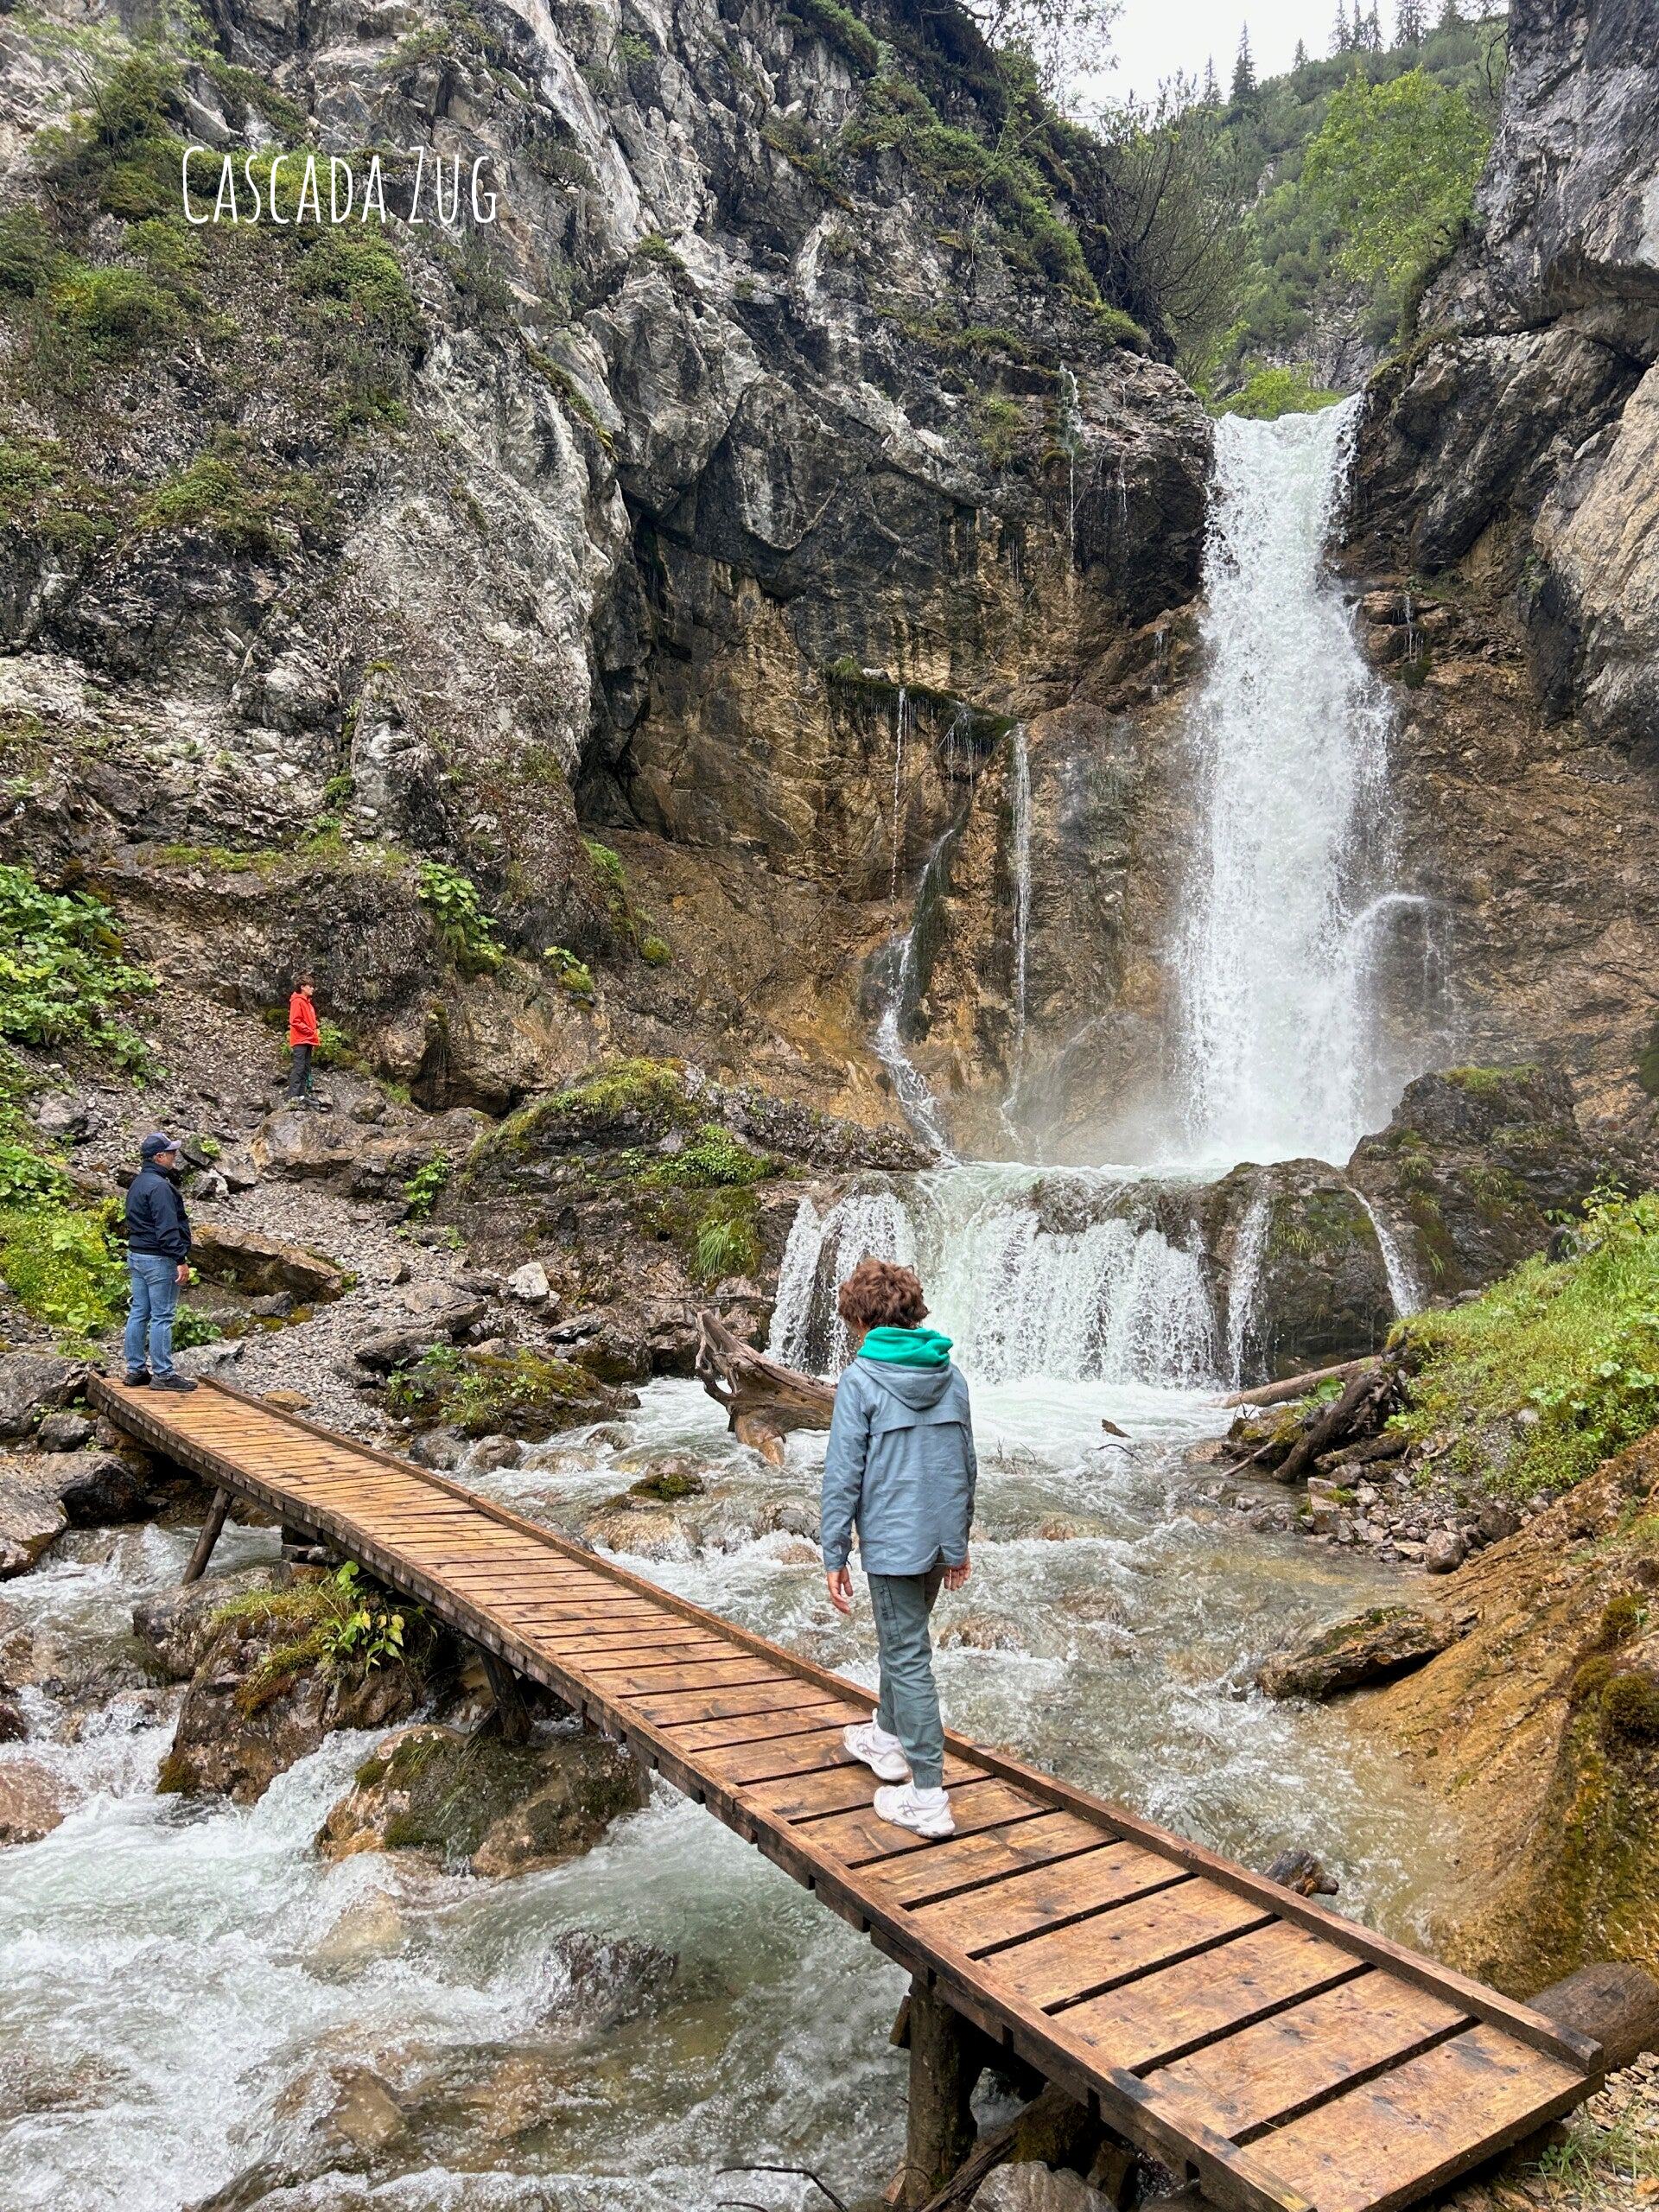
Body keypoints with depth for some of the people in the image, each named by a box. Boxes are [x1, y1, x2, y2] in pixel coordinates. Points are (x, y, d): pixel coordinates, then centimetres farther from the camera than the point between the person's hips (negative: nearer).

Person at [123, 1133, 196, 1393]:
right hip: (158, 1259, -10)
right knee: (162, 1316, -6)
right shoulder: (159, 1186, -18)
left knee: (139, 1313, 12)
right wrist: (180, 1260, -20)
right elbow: (167, 1228, -22)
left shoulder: (137, 1183, 14)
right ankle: (163, 1374, -3)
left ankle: (136, 1370, 18)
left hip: (137, 1255, 10)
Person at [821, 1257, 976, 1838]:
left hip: (891, 1542, -6)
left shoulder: (860, 1380, -12)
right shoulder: (950, 1375, 6)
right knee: (900, 1639, 25)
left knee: (907, 1659, 0)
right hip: (941, 1539, 7)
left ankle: (928, 1796, 4)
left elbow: (843, 1475, -13)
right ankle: (888, 1736, 42)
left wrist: (834, 1556, -6)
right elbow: (967, 1465, 12)